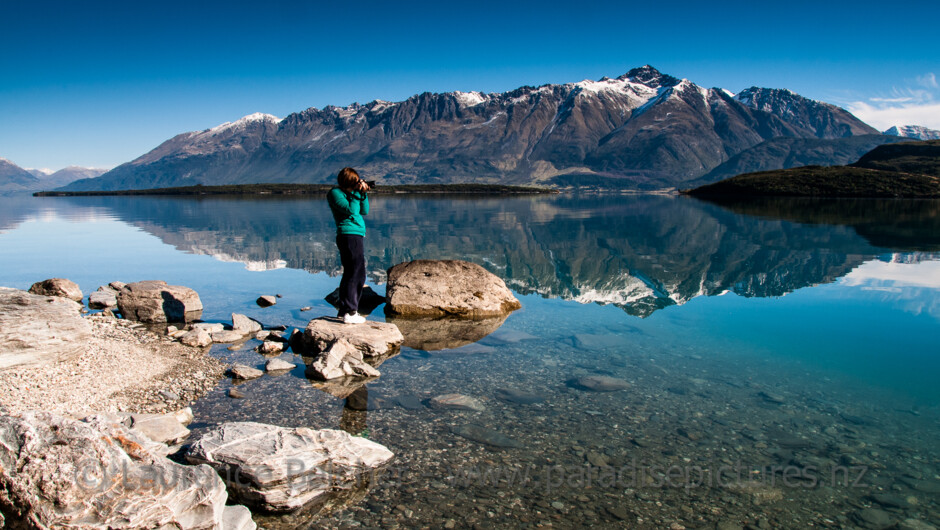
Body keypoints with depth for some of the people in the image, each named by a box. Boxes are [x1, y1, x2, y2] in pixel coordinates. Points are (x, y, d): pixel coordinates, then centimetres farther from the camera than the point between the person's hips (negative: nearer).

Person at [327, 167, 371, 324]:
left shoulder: (352, 192, 17)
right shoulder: (335, 193, -6)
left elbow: (364, 211, 14)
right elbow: (351, 210, -18)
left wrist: (364, 194, 4)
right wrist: (358, 193, -11)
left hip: (356, 237, 10)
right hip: (349, 236, -10)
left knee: (359, 275, 15)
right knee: (354, 274, -11)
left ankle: (344, 310, 24)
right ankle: (349, 313, -8)